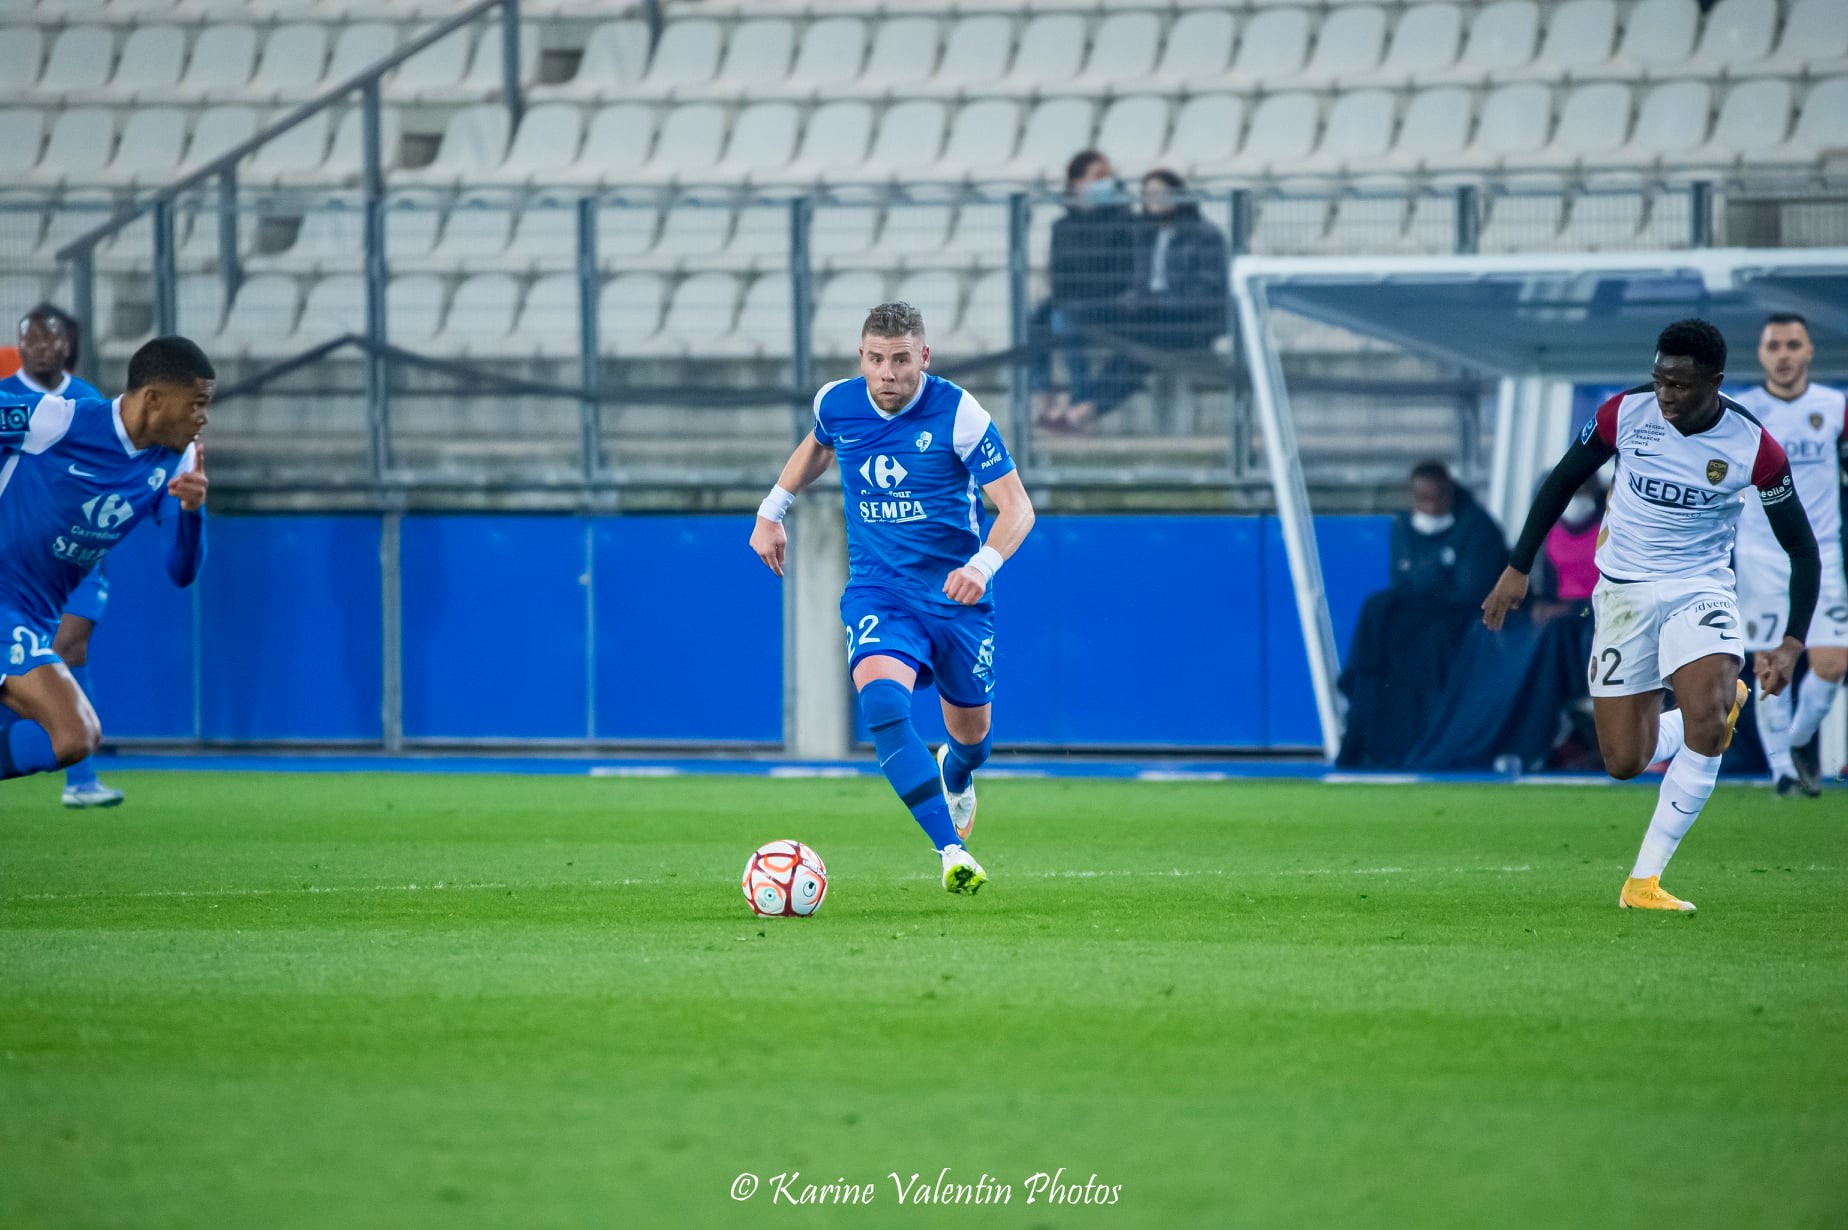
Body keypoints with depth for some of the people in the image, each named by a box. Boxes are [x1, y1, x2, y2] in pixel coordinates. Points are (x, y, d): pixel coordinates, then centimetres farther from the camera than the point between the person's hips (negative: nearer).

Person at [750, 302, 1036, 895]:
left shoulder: (959, 413, -17)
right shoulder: (836, 403, -5)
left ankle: (956, 776, 56)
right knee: (882, 700, -28)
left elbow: (1017, 506, -17)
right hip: (878, 590, 1)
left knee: (972, 729, 14)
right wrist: (772, 510, 17)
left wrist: (983, 564, -34)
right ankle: (953, 852, -32)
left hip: (955, 595, -1)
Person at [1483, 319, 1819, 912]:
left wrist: (1791, 645, -18)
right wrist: (1518, 568, 2)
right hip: (1623, 592, 2)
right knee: (1624, 762, 0)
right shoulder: (1625, 412, -12)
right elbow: (1563, 481, 6)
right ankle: (1720, 708, 33)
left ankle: (1645, 879, -18)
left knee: (1707, 720, -28)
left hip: (1699, 590, -2)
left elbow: (1802, 550, -7)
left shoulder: (1754, 448, -16)